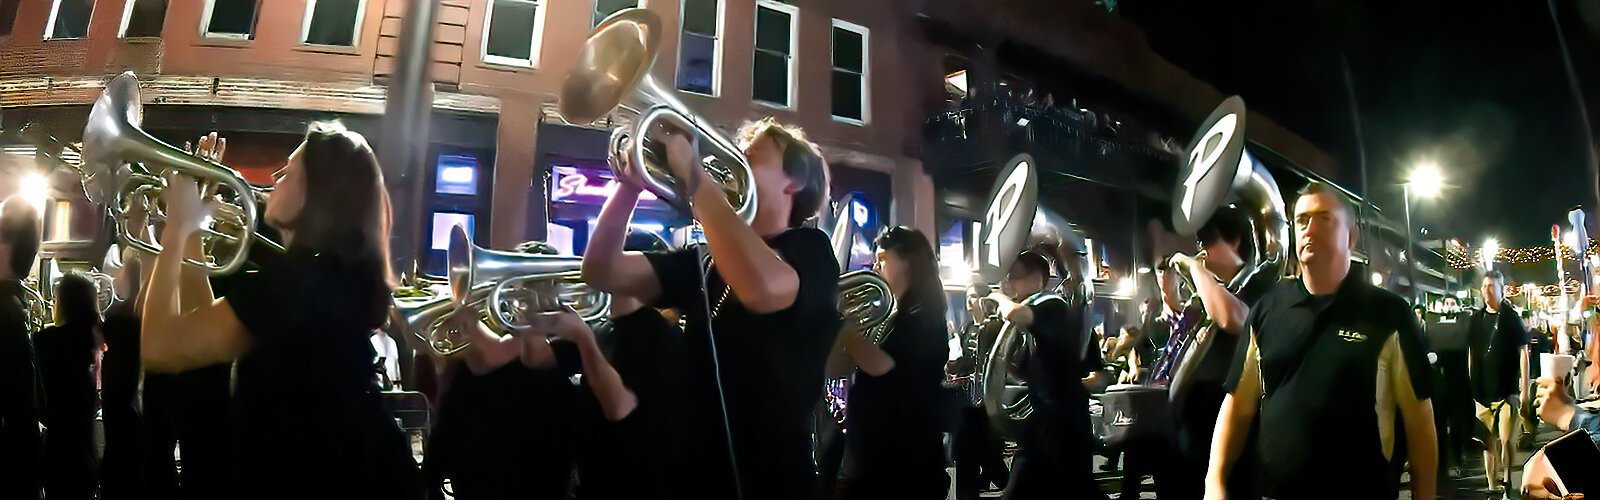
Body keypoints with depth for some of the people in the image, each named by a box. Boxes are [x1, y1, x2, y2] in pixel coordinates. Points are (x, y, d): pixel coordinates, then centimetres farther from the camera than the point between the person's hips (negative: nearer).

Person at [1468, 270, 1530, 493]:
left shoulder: (1511, 317, -1)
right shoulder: (1475, 319, 8)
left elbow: (1523, 353, -2)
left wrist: (1524, 389, -7)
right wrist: (1471, 385, 11)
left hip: (1508, 390, -3)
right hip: (1483, 391, 3)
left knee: (1507, 440, -6)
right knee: (1488, 441, 7)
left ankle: (1508, 483, 8)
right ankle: (1493, 485, 14)